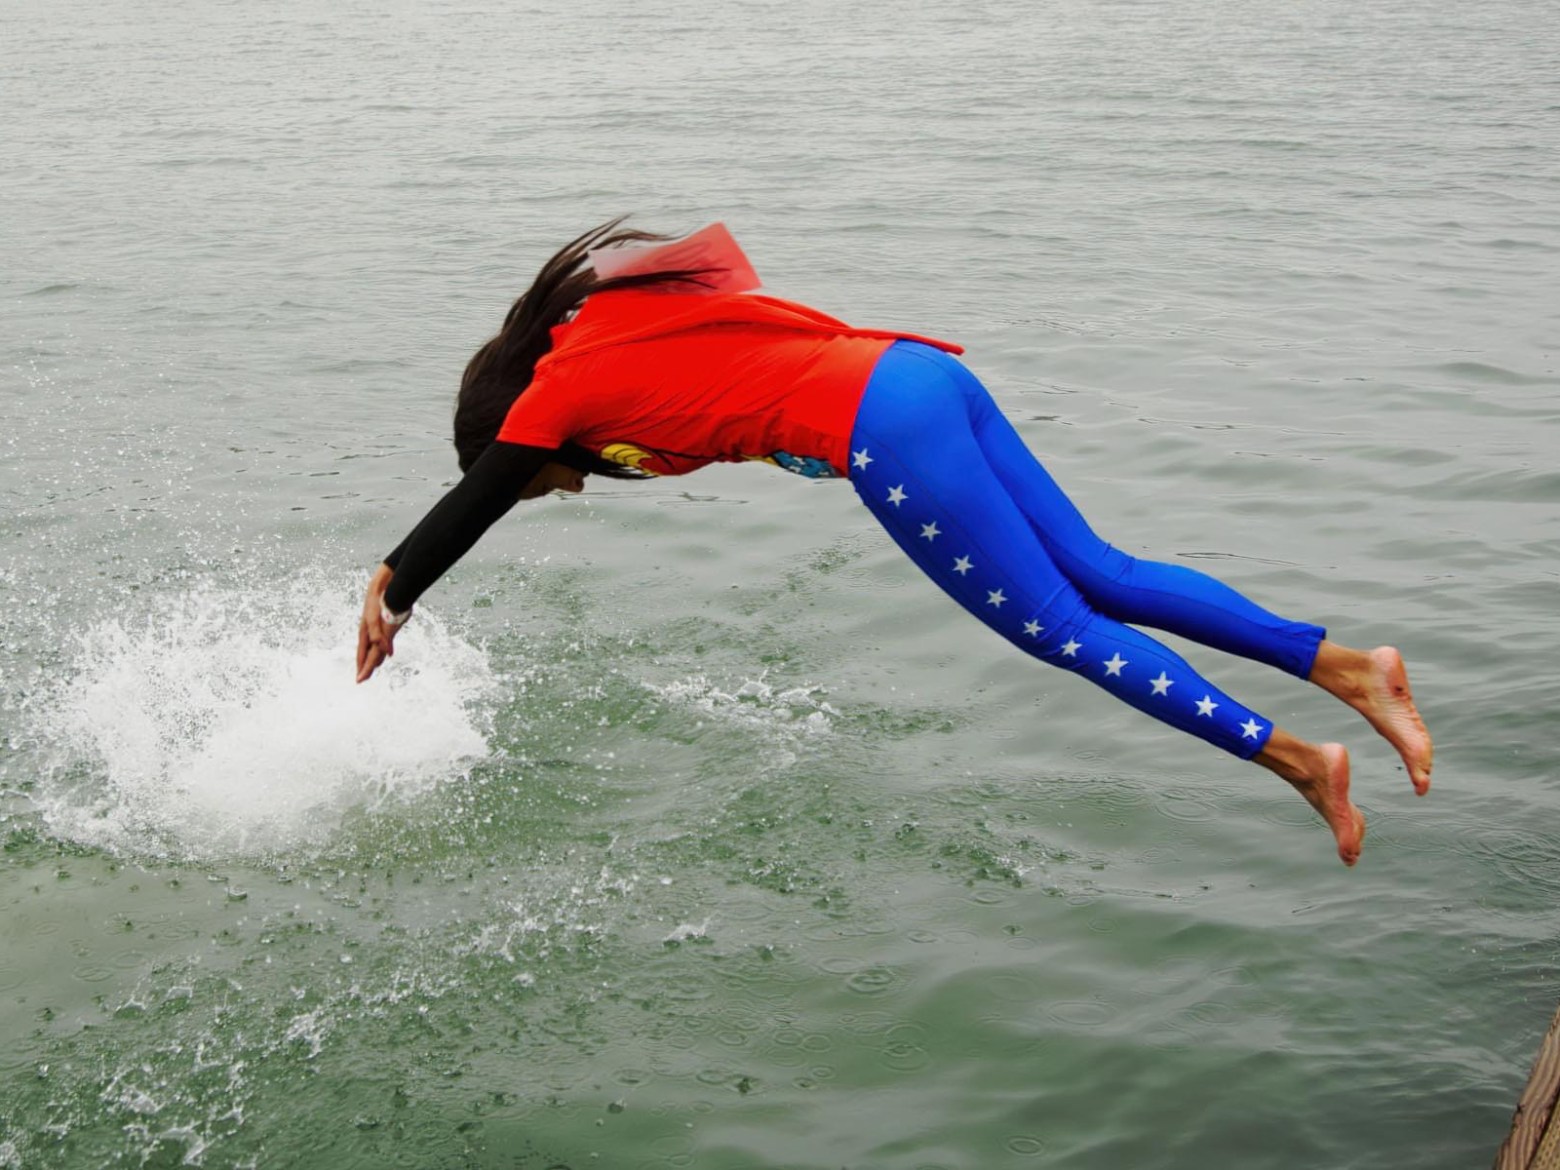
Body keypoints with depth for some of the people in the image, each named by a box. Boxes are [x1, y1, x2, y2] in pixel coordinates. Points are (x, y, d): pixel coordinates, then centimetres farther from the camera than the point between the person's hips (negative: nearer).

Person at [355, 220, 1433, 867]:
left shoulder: (560, 388, 3)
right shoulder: (614, 333, 25)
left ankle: (1294, 757, -6)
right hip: (921, 376, 8)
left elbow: (467, 511, 12)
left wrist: (391, 598, 27)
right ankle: (1343, 664, 2)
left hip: (885, 436, -8)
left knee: (1056, 625, -3)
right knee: (1097, 575, 7)